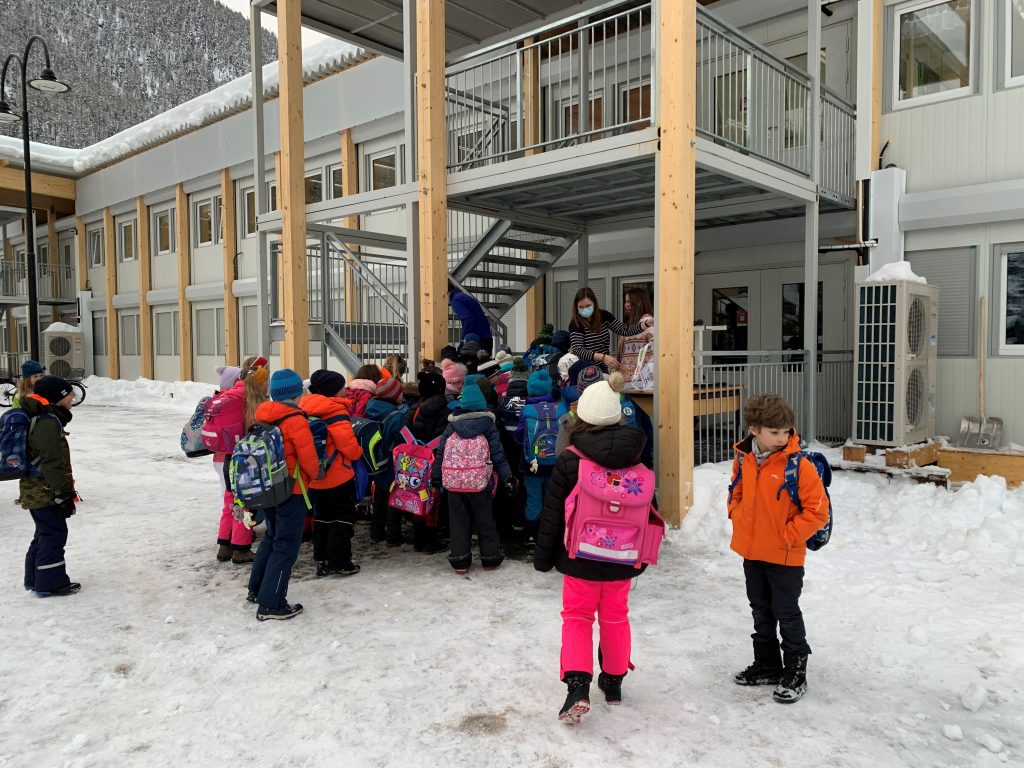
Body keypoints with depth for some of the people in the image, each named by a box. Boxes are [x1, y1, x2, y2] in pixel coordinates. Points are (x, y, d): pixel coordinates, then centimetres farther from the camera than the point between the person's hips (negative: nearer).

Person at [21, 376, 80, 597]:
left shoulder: (40, 420, 14)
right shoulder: (48, 424, -20)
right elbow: (53, 464, -24)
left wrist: (65, 491, 25)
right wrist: (65, 494, -21)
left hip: (37, 491, 10)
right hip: (45, 493, -10)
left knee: (45, 534, 19)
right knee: (54, 534, -3)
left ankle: (35, 578, 28)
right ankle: (50, 583, 3)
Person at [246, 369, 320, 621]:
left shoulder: (263, 416, 4)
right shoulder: (295, 420, -19)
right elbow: (308, 456, -17)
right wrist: (315, 474, 3)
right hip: (291, 490, -8)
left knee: (272, 537, 24)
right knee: (286, 545, 0)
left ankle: (257, 589, 33)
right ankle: (270, 604, 2)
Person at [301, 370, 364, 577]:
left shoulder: (307, 409, 4)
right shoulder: (335, 411, -20)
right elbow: (349, 445, -23)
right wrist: (358, 453, -3)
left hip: (315, 476, 8)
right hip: (337, 476, -7)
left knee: (322, 517, 19)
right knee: (343, 518, 4)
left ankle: (322, 559, 26)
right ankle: (339, 562, 5)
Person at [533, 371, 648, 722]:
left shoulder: (569, 461, -14)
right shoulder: (635, 461, -3)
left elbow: (552, 513, -9)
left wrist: (543, 556, 3)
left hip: (580, 559, -3)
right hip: (621, 559, 3)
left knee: (577, 617, 11)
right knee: (615, 618, 19)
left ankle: (578, 685, -5)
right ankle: (613, 682, 33)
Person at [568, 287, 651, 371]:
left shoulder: (604, 316, 0)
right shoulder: (575, 324, -13)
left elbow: (625, 330, 0)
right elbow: (578, 350, -25)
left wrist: (646, 324, -15)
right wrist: (603, 357, -37)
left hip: (603, 369, 3)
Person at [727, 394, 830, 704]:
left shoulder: (798, 465, -19)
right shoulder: (743, 460, -3)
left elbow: (817, 510, -16)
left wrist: (788, 535, -15)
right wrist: (739, 522, 2)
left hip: (785, 556, -5)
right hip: (751, 552, 6)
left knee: (787, 613, 7)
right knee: (761, 611, 19)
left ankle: (795, 672, 24)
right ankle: (767, 665, 36)